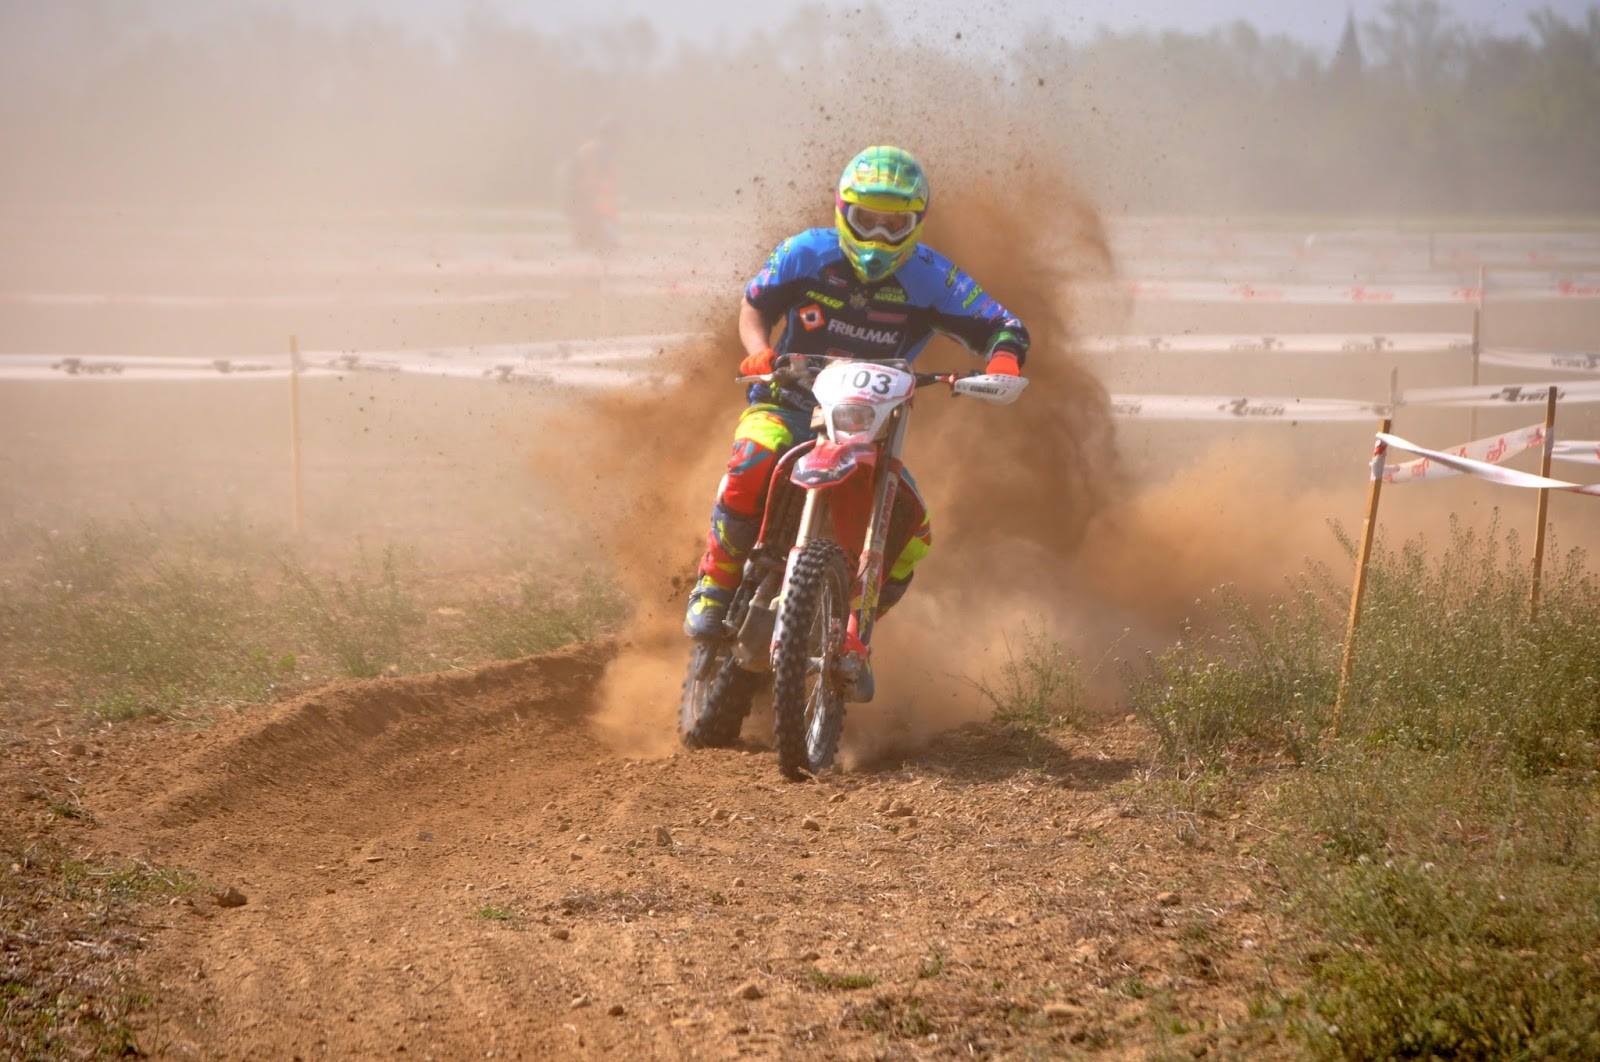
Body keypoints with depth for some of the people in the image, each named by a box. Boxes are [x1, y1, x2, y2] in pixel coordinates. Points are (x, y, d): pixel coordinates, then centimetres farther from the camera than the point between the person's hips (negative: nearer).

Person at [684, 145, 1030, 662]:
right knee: (752, 465, -35)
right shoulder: (806, 253, -5)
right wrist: (760, 351, -18)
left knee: (912, 526, -18)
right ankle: (715, 584, -15)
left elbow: (1000, 326, -4)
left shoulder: (932, 279, -5)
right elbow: (755, 305, 5)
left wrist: (1004, 359, -29)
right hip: (789, 403, -2)